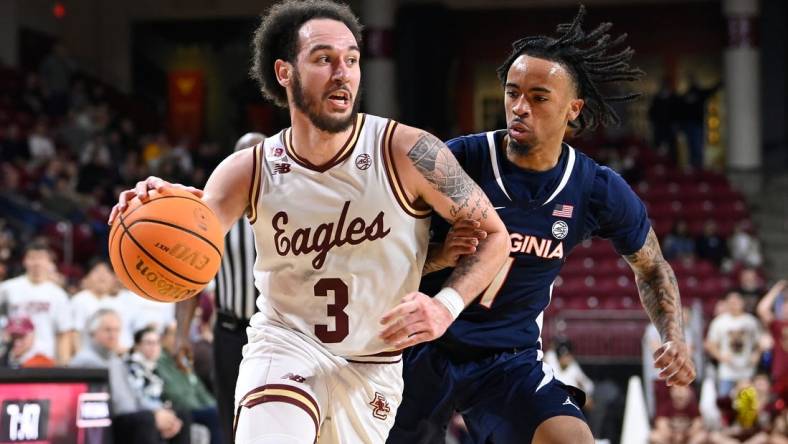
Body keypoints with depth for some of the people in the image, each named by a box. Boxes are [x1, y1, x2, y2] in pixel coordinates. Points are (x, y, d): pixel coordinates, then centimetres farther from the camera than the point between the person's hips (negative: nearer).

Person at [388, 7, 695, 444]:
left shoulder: (599, 191, -6)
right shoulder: (457, 161, -14)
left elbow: (651, 267, 13)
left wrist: (673, 337, -2)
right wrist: (441, 256, -29)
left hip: (512, 358, 1)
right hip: (425, 349, -1)